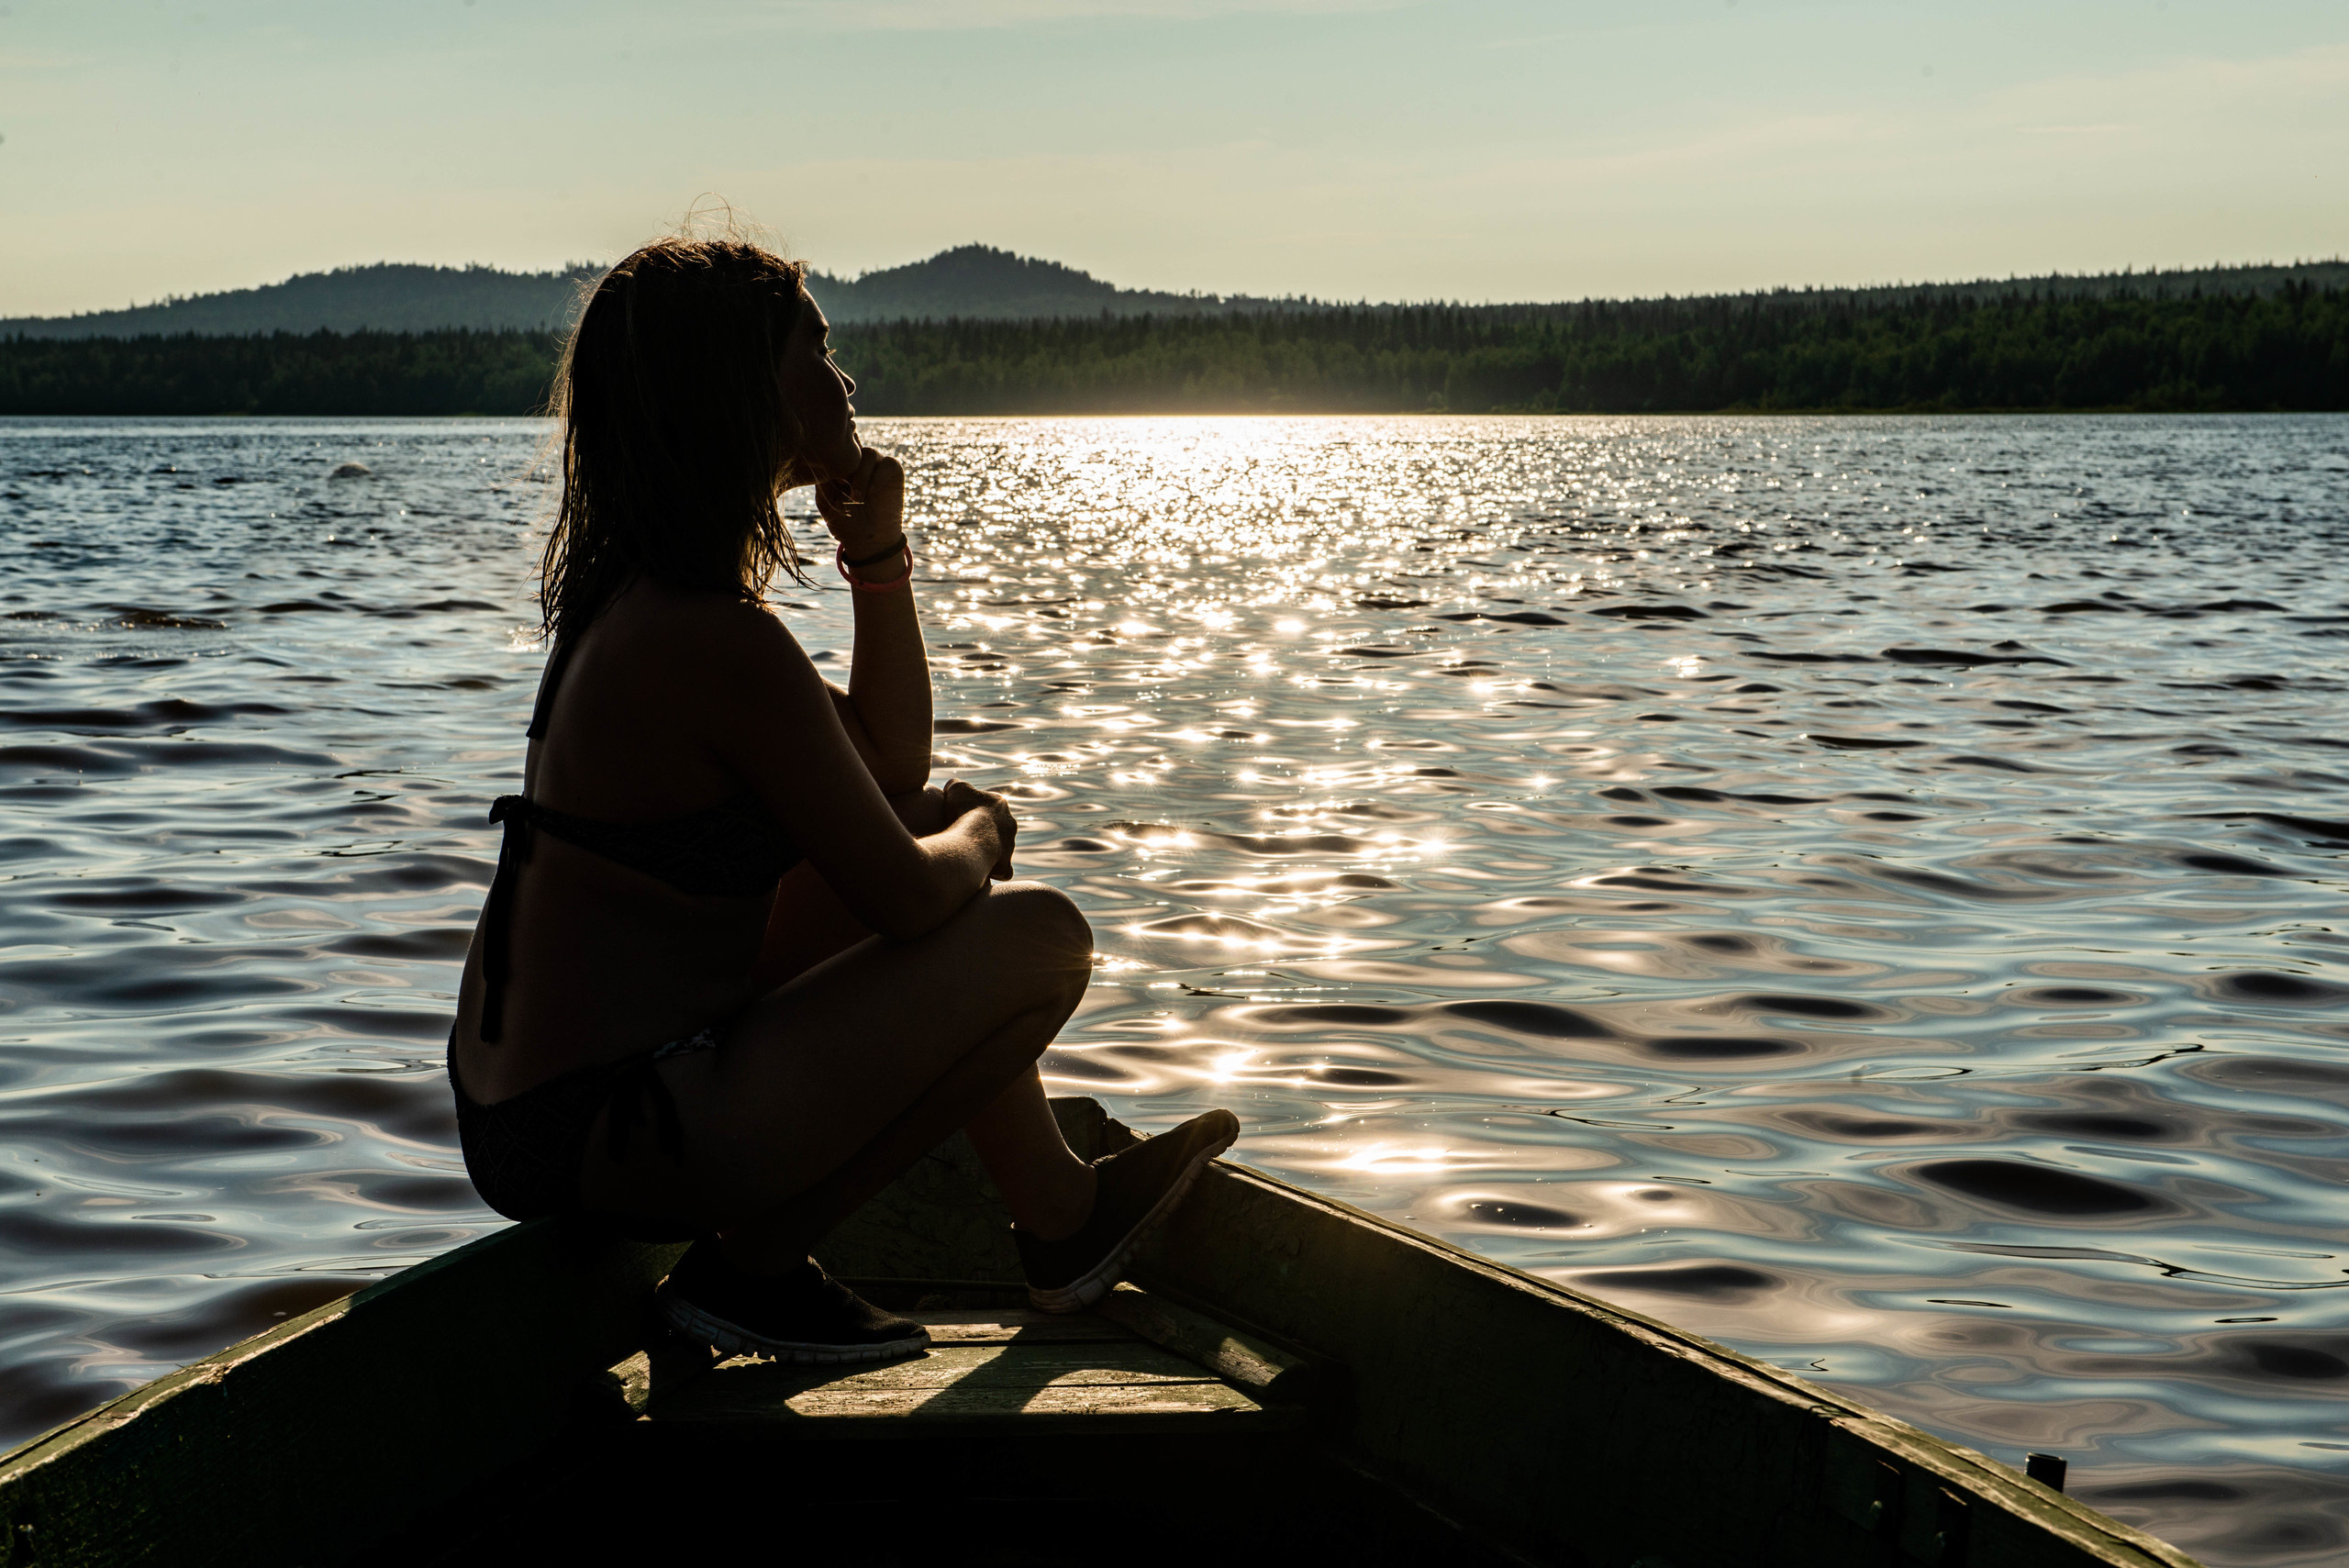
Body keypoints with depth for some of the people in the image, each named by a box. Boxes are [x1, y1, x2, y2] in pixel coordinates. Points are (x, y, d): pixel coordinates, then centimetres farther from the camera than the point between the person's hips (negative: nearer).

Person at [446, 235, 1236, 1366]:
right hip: (613, 1133, -10)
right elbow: (907, 899, -17)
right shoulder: (719, 639, -23)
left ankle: (1062, 1213, 29)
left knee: (942, 825, 20)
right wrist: (983, 830, 5)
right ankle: (753, 1264, 5)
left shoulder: (638, 594, 9)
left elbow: (892, 765, 17)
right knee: (1038, 937, -6)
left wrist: (879, 558, 5)